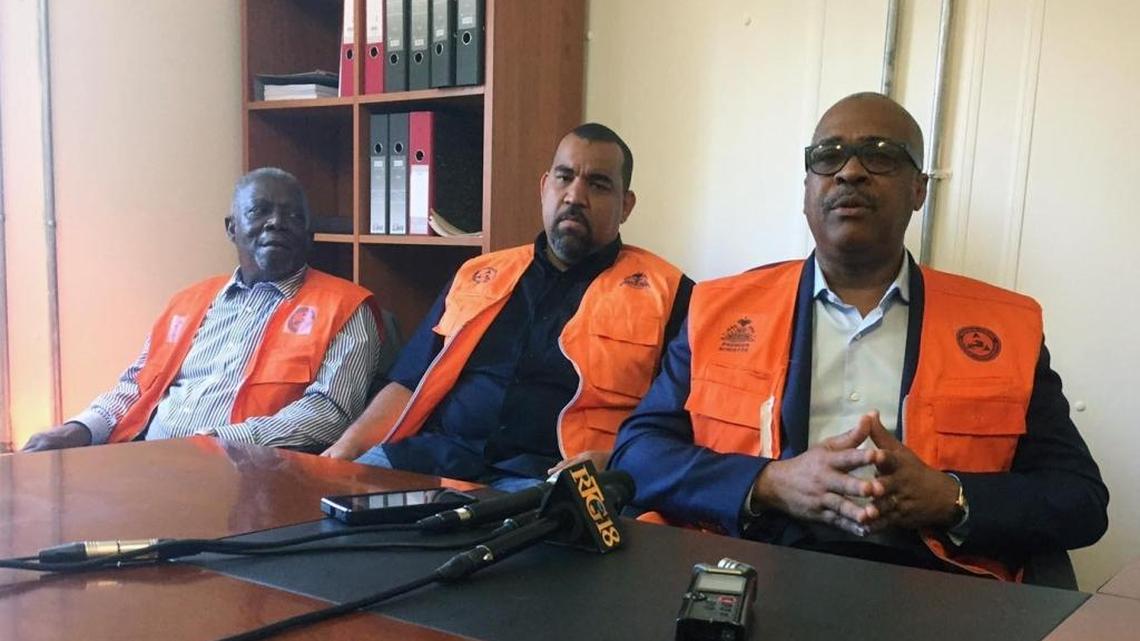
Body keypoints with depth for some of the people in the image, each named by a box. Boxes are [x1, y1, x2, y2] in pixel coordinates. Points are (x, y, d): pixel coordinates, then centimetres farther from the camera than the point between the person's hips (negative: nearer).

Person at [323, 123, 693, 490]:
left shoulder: (663, 292, 6)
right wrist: (344, 449, 5)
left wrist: (612, 462, -18)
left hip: (546, 476, -4)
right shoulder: (480, 276, 19)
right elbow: (413, 383, 19)